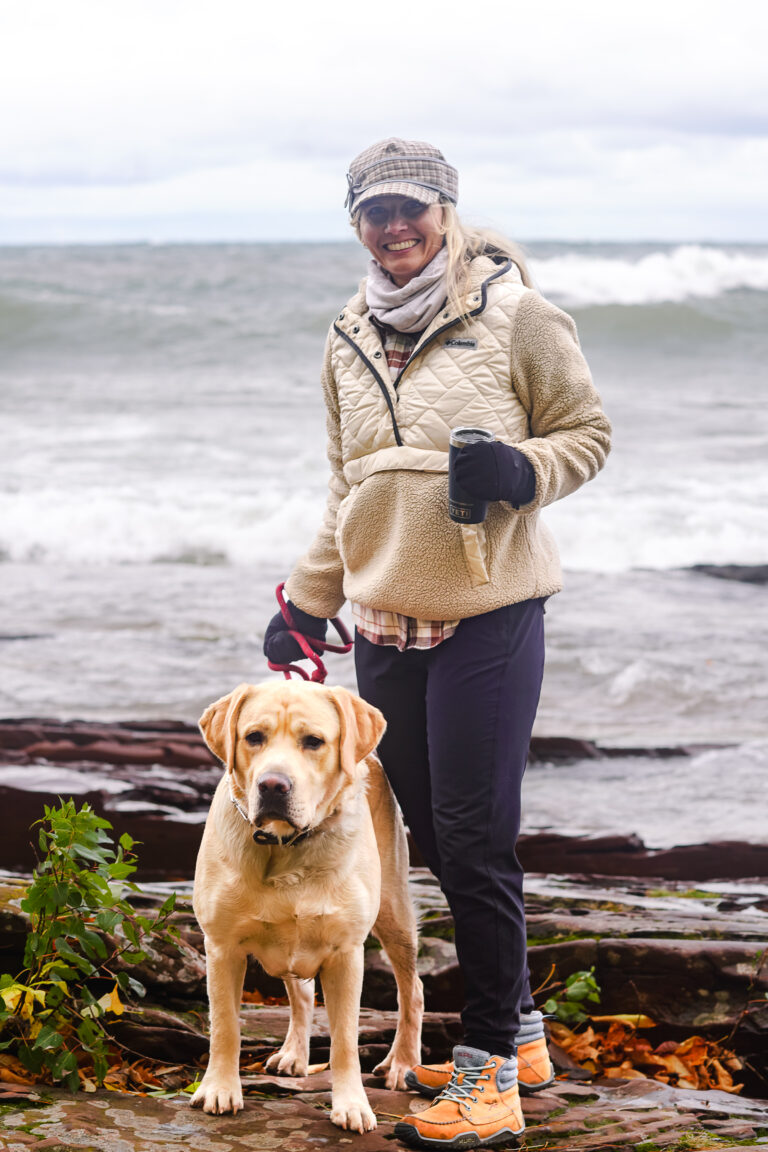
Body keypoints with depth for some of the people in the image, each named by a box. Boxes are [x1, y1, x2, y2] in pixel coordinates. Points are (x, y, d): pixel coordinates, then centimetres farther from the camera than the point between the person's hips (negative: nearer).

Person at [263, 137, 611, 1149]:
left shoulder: (514, 314, -4)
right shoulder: (350, 343, 14)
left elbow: (589, 433, 1)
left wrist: (522, 471, -19)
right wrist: (307, 602, 21)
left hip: (488, 617, -6)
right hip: (387, 628, 6)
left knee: (475, 840, -7)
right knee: (435, 838, 10)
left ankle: (490, 1070, 1)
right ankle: (519, 1033, 25)